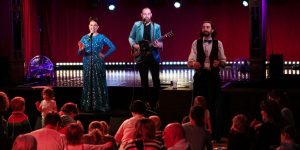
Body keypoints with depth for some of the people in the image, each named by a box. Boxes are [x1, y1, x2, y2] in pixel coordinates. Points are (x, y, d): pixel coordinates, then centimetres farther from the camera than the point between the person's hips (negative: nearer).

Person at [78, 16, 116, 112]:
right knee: (88, 84, 3)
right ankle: (88, 106, 8)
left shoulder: (101, 37, 0)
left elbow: (113, 47, 1)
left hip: (98, 64, -2)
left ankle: (100, 105, 4)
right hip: (87, 64, 2)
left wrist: (105, 55, -3)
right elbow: (80, 53, 4)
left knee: (99, 84, -1)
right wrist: (81, 50, -17)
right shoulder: (84, 38, 6)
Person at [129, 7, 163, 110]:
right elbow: (131, 38, 11)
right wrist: (134, 45, -7)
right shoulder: (137, 25, 4)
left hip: (153, 56, 0)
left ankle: (155, 101, 8)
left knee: (156, 79, -2)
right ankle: (146, 101, 15)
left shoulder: (156, 26, 3)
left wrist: (159, 45, -19)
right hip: (141, 57, 1)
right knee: (144, 80, 7)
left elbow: (160, 42, 3)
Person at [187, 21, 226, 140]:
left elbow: (224, 62, 4)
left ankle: (214, 134, 12)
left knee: (214, 105, 3)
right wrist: (193, 64, -26)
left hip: (213, 76, 0)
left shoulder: (218, 43, 4)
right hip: (200, 76, 0)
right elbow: (190, 62, -3)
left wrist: (219, 63, -18)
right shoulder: (196, 43, 3)